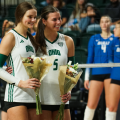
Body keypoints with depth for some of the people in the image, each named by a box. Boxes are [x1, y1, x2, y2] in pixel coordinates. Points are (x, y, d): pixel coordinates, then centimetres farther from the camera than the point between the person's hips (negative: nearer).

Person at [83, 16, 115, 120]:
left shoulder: (115, 39, 8)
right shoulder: (94, 39, 12)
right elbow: (90, 58, 13)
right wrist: (86, 77, 9)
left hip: (110, 73, -1)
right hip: (96, 73, 1)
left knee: (110, 104, -4)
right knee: (91, 104, -5)